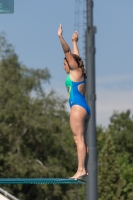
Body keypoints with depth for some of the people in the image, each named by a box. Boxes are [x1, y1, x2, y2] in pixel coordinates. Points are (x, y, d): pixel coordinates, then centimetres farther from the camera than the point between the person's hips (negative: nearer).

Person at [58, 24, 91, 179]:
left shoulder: (76, 70, -1)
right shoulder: (77, 72, 20)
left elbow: (68, 52, -7)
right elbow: (75, 56, 35)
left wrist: (61, 37, -8)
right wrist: (74, 42, 45)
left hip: (78, 107, -10)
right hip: (83, 108, 10)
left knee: (79, 139, -15)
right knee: (80, 139, 7)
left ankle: (81, 170, -21)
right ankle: (83, 169, 3)